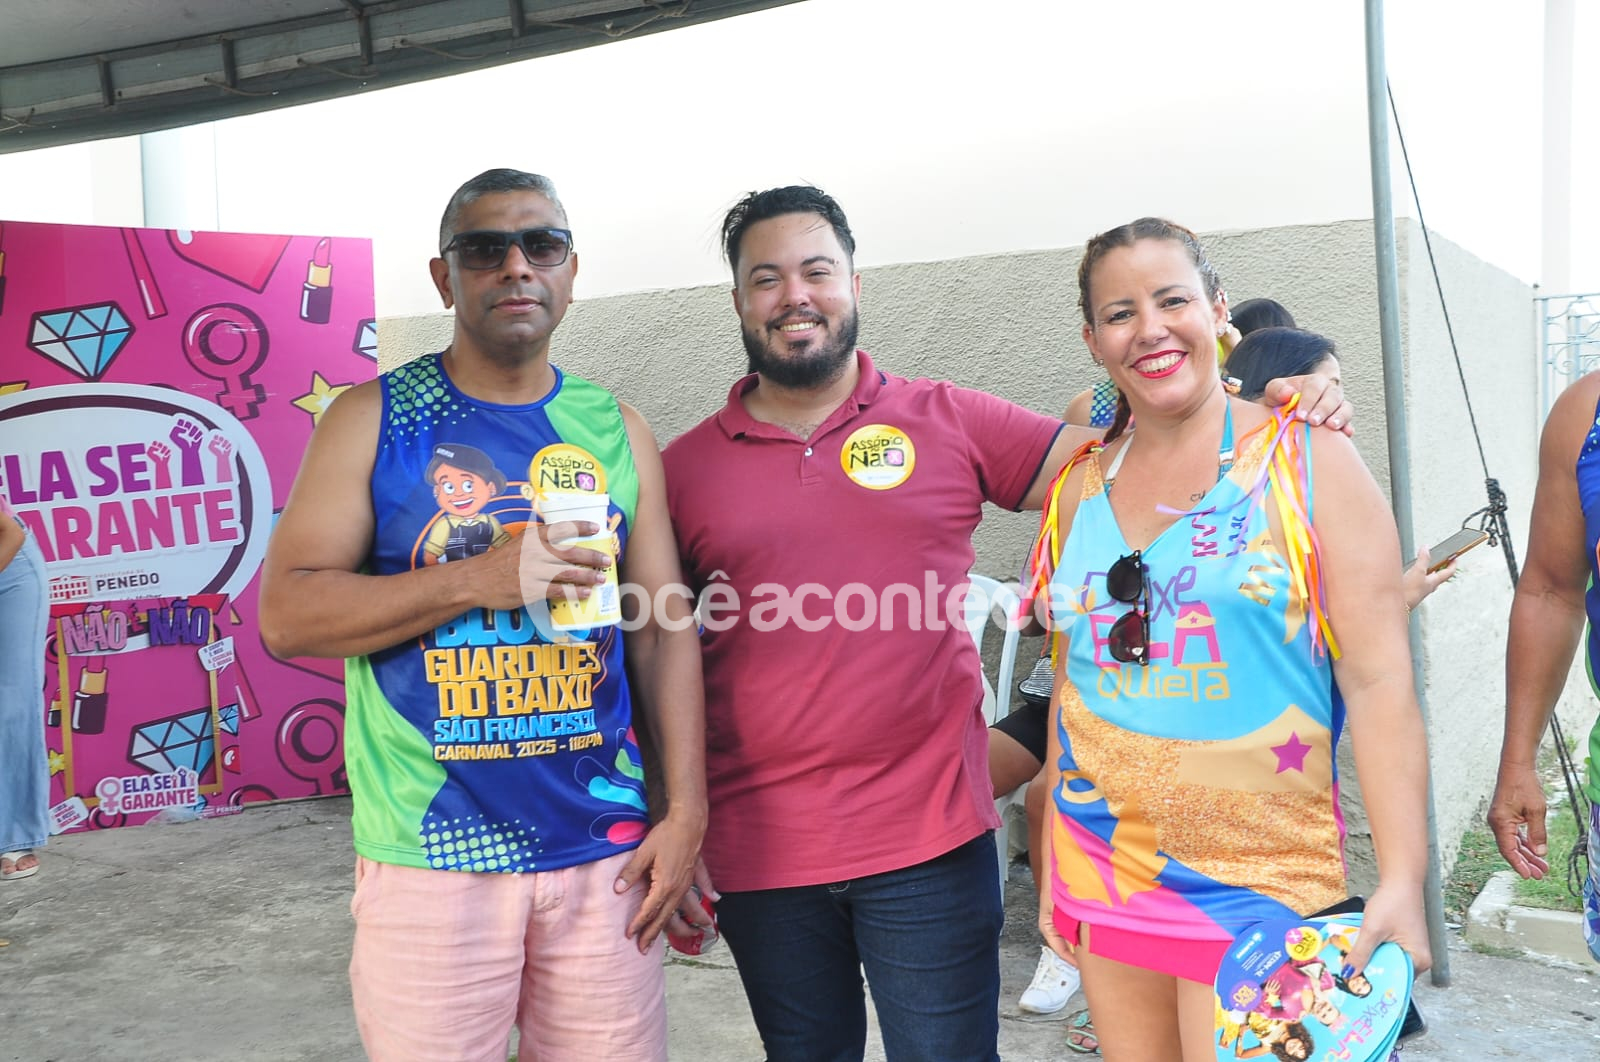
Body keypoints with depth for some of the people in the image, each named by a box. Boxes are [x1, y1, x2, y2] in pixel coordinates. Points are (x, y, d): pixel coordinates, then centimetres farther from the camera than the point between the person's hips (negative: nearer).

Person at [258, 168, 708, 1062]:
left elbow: (666, 628, 7)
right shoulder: (374, 420, 1)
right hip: (430, 856, -2)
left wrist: (686, 811, -1)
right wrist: (476, 581, -17)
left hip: (606, 851, 3)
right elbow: (285, 613, -6)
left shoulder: (616, 430, 8)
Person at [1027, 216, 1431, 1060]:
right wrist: (1054, 867, 14)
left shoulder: (1309, 461, -4)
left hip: (1257, 879, -3)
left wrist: (1403, 879, -16)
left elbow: (1379, 681, -9)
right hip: (1104, 862, 4)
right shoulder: (1081, 485, 7)